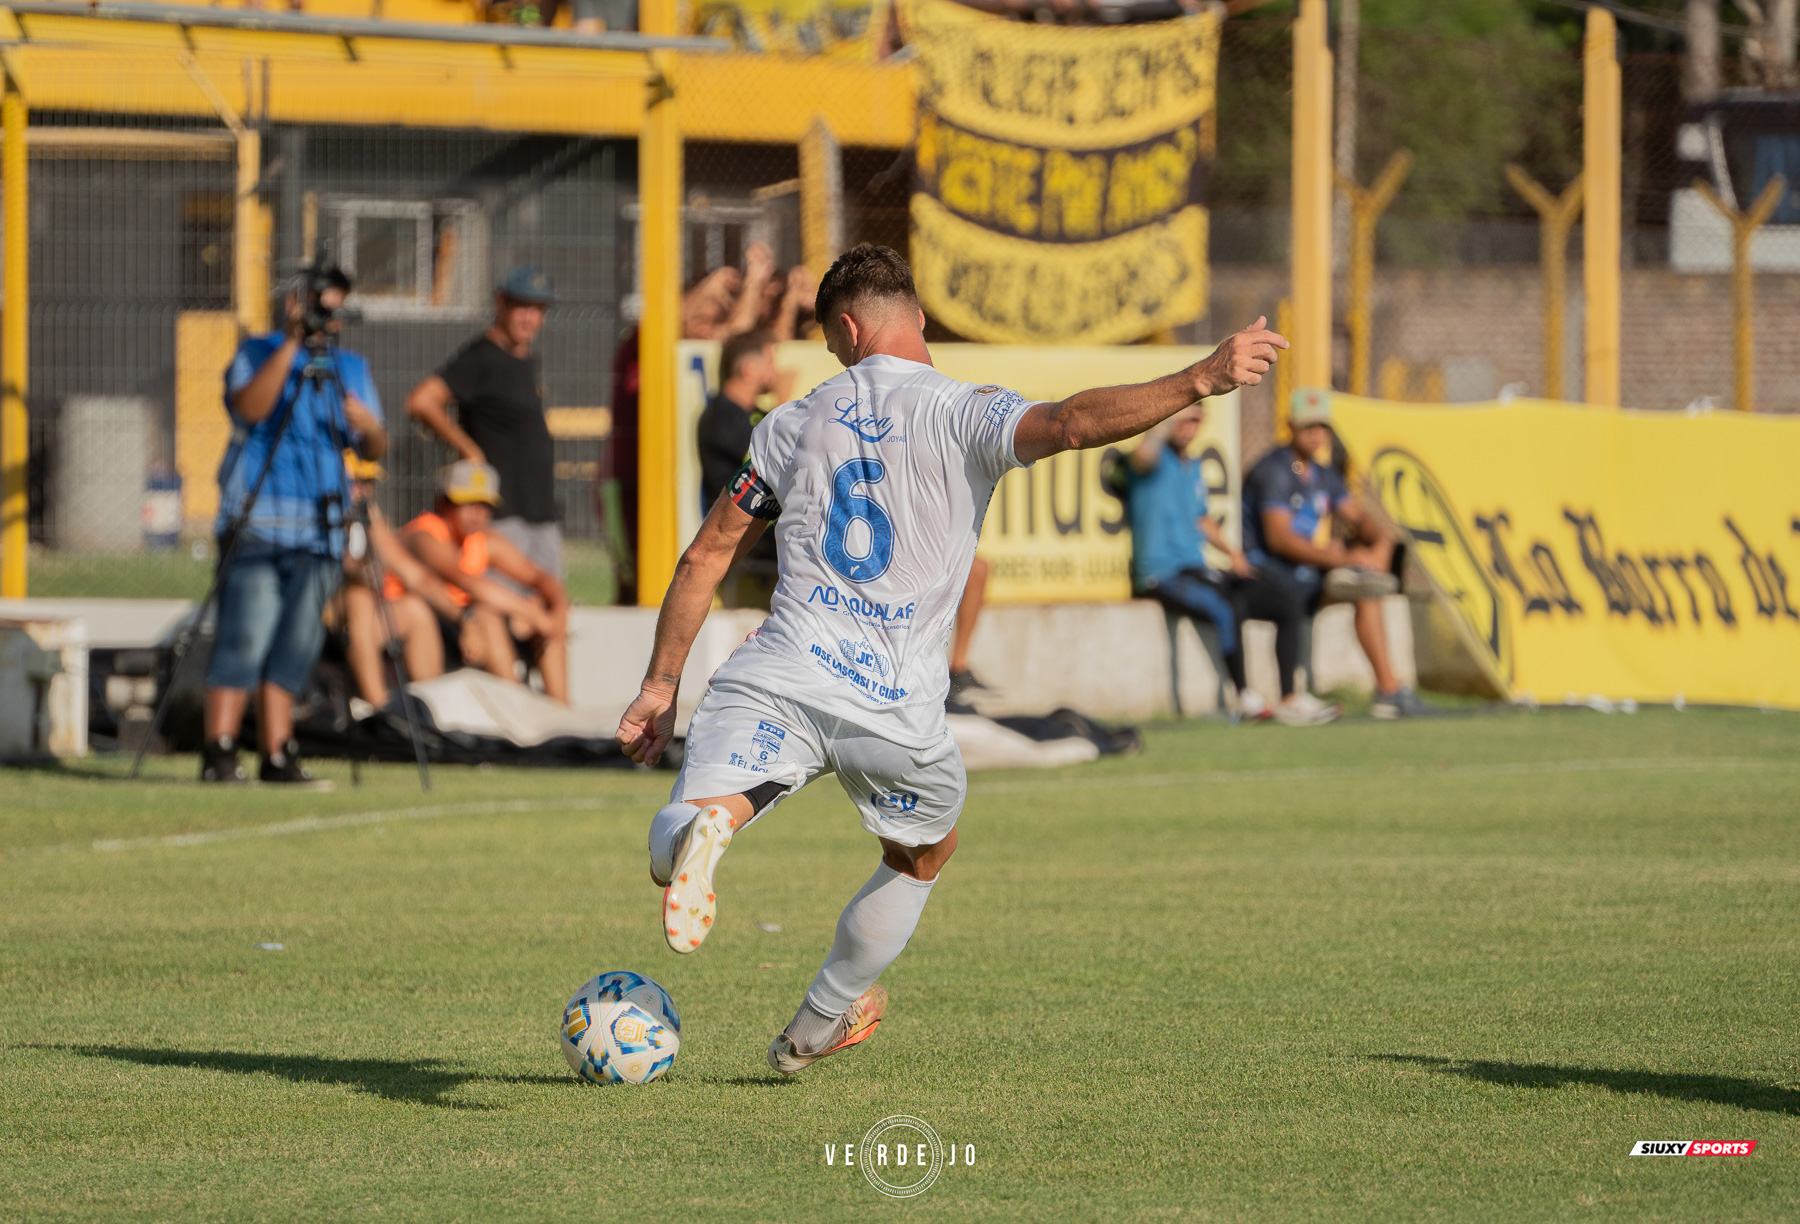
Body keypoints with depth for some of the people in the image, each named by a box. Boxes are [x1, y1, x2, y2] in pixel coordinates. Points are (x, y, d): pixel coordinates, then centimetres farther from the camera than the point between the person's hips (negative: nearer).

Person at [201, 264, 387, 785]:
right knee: (245, 639, -12)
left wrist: (367, 425, -14)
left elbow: (374, 449, 9)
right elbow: (249, 406, -17)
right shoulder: (258, 352, 4)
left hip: (318, 532, 4)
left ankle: (278, 754, 7)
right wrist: (292, 344, -21)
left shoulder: (351, 368, 15)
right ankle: (219, 752, -13)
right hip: (256, 524, -4)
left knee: (295, 645, 3)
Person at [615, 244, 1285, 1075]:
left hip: (775, 678, 1)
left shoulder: (794, 424, 14)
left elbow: (706, 557, 17)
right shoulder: (963, 414, 1)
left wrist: (661, 684, 23)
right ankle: (816, 1027, 39)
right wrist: (1200, 381, -21)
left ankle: (698, 831, -50)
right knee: (925, 852, 29)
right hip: (897, 710, -1)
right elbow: (1070, 425, -20)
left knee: (677, 834, -13)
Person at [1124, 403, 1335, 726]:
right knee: (1229, 608, -35)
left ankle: (1289, 698, 0)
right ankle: (1245, 696, -20)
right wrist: (1173, 417, -31)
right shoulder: (1157, 459, -6)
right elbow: (1143, 455, -34)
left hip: (1199, 571, 9)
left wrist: (1231, 551, 18)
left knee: (1286, 604, 0)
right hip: (1161, 575, -9)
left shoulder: (1194, 469, 20)